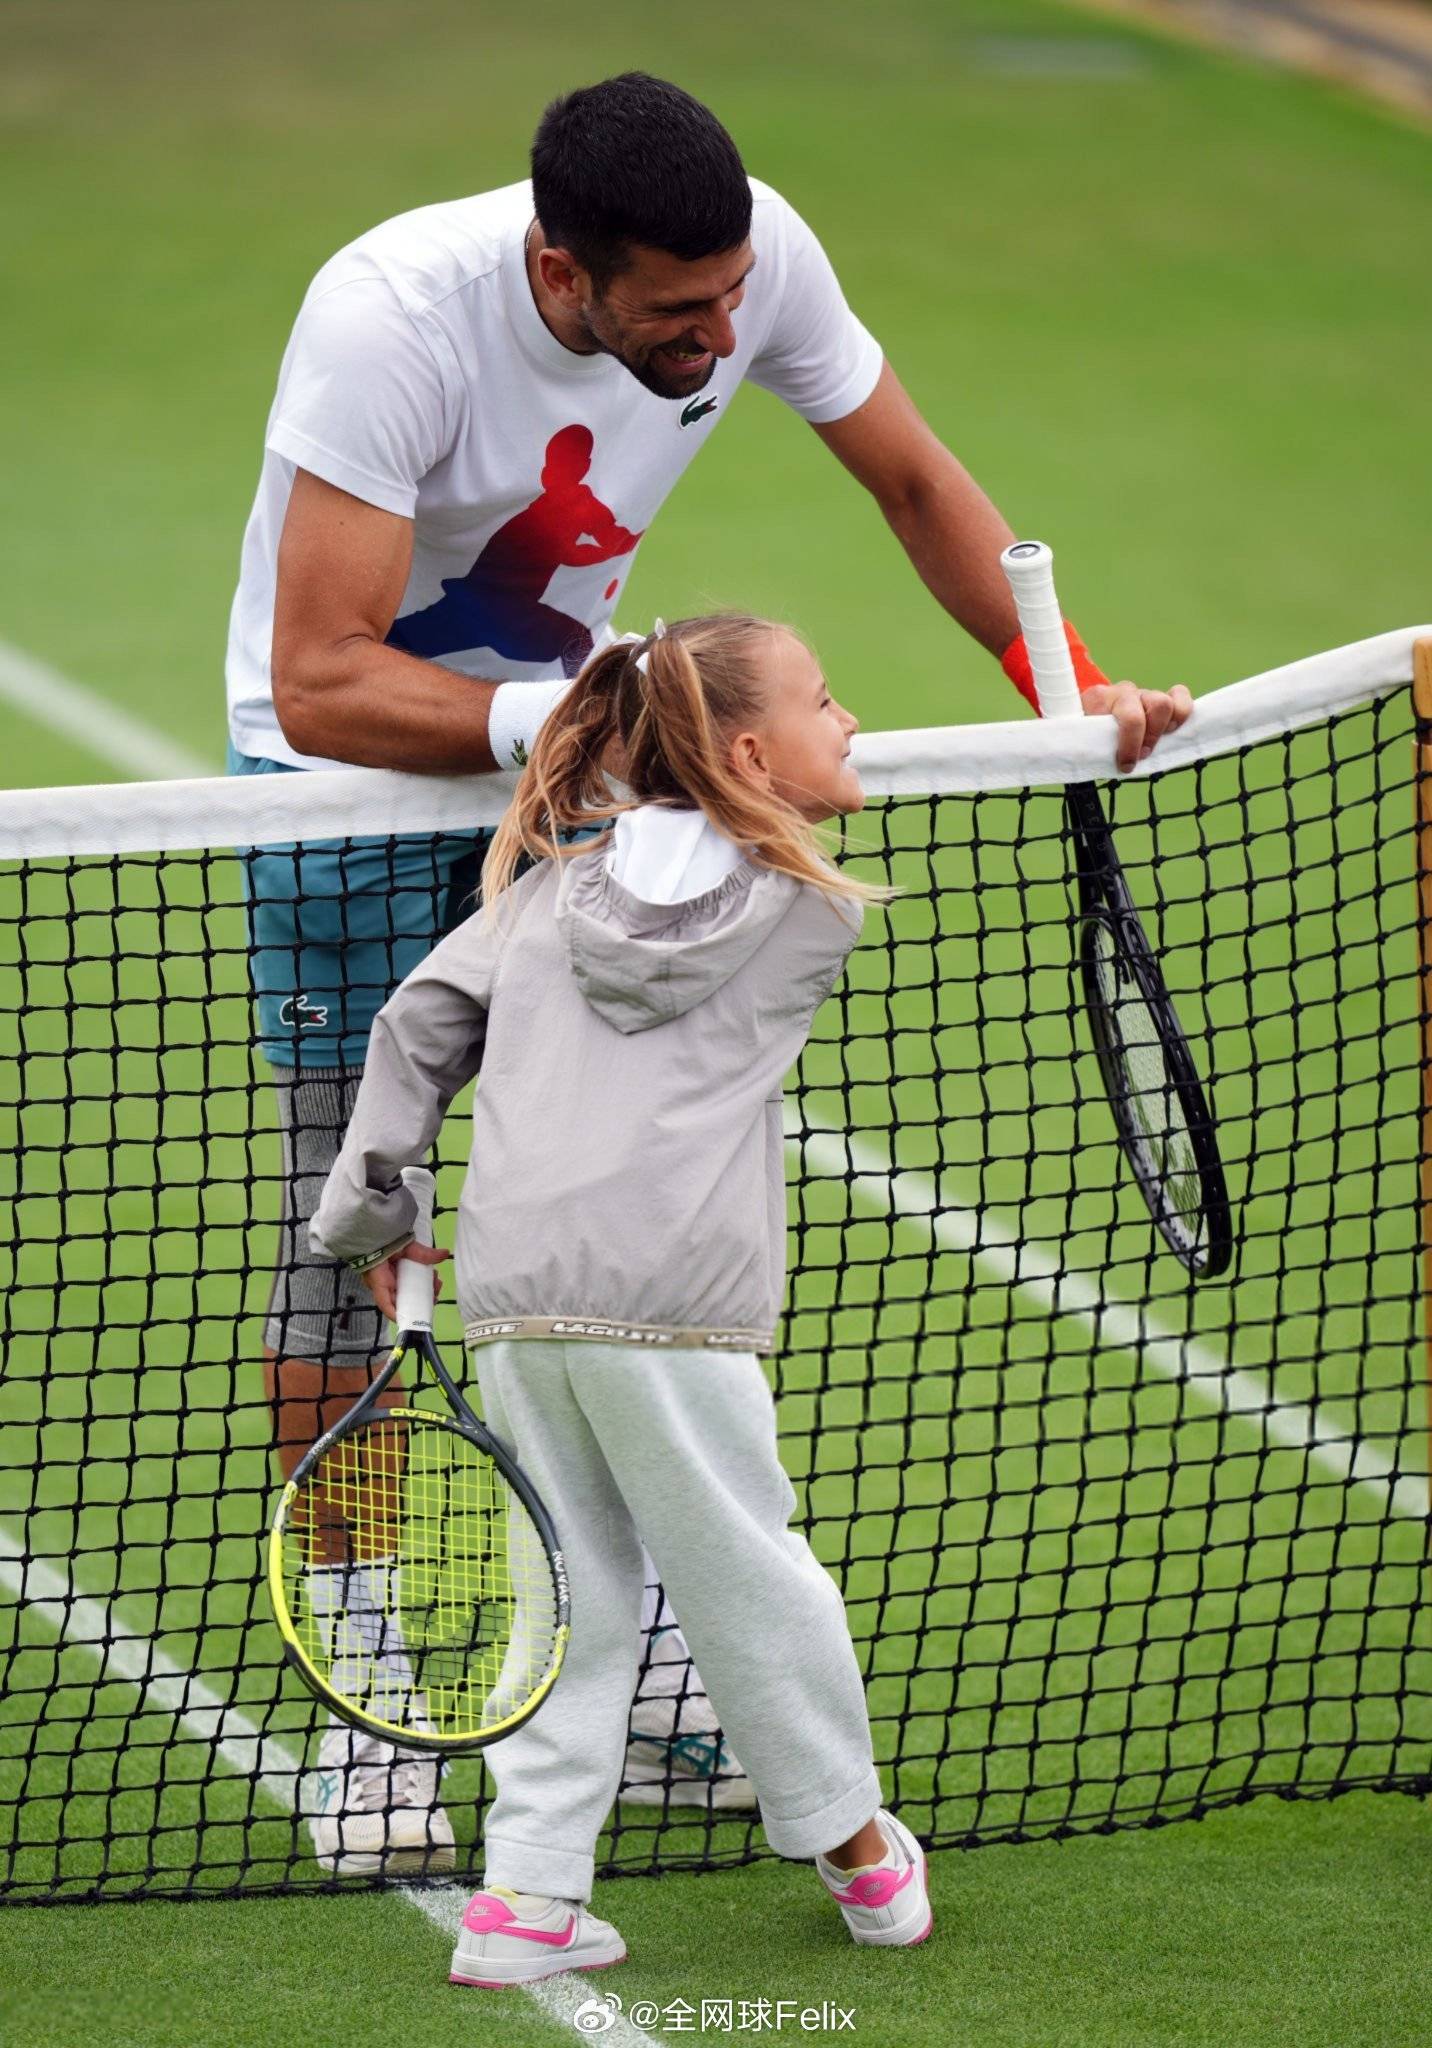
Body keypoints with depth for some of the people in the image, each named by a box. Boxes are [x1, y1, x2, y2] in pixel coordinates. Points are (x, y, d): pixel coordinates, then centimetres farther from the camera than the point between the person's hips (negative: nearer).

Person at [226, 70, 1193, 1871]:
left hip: (572, 731, 5)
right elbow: (323, 686, -35)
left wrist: (1069, 686, -11)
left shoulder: (757, 257, -20)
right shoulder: (392, 319, -35)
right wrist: (570, 718, -45)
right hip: (349, 767, -5)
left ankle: (640, 1679, 13)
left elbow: (914, 480, -1)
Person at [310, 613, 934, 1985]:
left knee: (570, 1589, 12)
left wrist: (369, 1212, 19)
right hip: (670, 1298, -4)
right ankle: (856, 1850, 23)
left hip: (512, 1293, 4)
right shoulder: (814, 915, 8)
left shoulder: (551, 881, 17)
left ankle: (528, 1894, 8)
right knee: (745, 1575, 8)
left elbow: (419, 1023, 13)